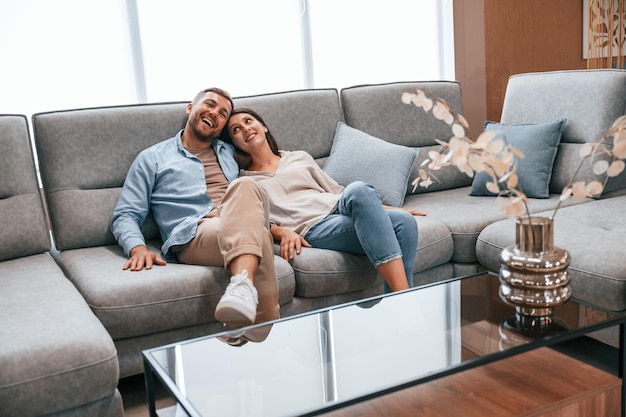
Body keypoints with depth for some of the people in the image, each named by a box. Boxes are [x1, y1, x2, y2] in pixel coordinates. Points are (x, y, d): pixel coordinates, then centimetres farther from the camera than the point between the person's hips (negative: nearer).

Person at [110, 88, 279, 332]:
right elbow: (125, 215, 12)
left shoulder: (230, 153, 32)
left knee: (244, 186, -34)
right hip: (194, 235, -3)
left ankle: (243, 286, -55)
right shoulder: (152, 158, 19)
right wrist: (138, 248, -11)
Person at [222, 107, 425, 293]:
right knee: (359, 190, -35)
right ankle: (405, 298, -42)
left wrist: (386, 209, 19)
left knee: (403, 221, -26)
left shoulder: (300, 157, 28)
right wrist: (283, 233, -20)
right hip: (312, 228, -5)